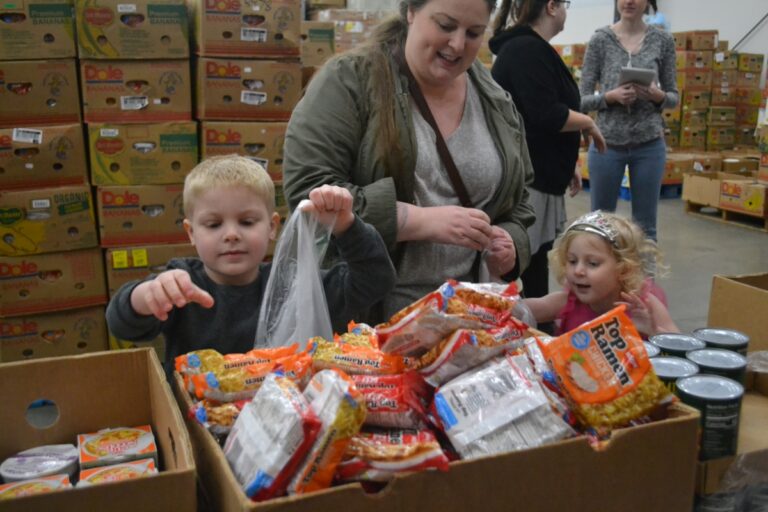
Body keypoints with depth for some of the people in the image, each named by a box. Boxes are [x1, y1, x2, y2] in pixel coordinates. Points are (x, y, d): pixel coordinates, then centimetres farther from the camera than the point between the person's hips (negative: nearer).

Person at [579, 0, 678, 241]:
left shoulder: (663, 40, 3)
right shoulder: (600, 39, -1)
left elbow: (673, 96, 9)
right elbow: (582, 100, -1)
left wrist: (657, 95, -13)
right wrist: (610, 96, -19)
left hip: (649, 144, 1)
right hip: (607, 143, -1)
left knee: (645, 225, 9)